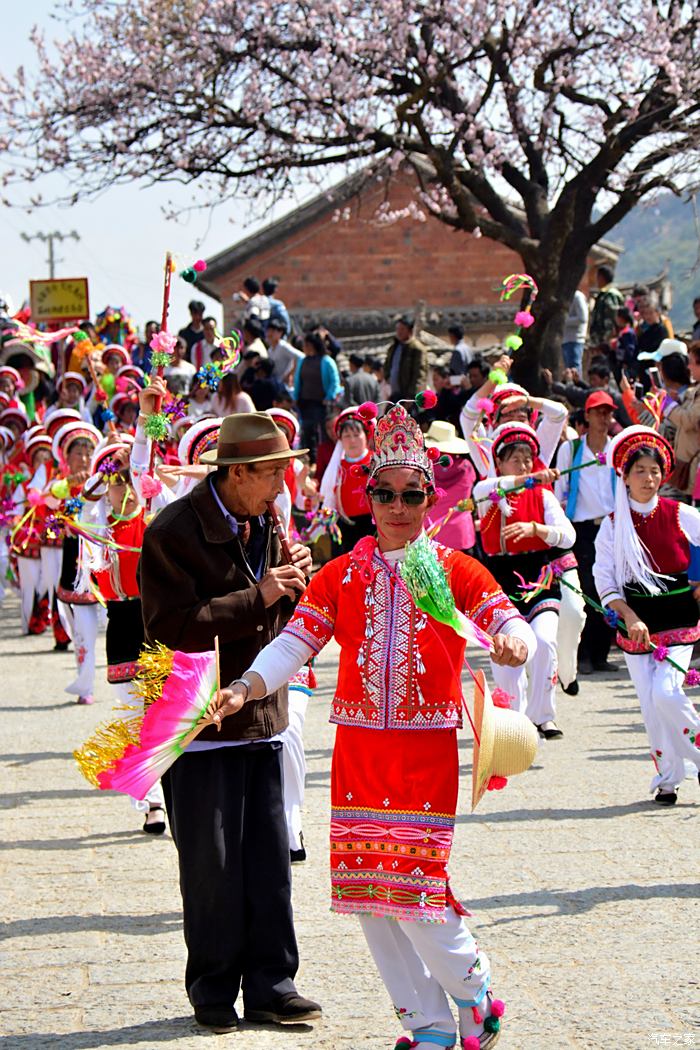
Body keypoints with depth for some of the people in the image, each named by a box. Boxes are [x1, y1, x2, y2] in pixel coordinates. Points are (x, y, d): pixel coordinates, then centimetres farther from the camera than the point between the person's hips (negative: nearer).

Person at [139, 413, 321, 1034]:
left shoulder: (266, 523, 11)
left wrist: (293, 586, -4)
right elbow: (173, 626, -21)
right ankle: (214, 992, 12)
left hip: (261, 718, 6)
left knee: (270, 860, 6)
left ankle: (271, 985, 14)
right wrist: (257, 597, -22)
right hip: (201, 723, -6)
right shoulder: (174, 533, -13)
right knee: (212, 866, 0)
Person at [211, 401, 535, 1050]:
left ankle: (474, 990, 16)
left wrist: (514, 637, -35)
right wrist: (245, 688, -16)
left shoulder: (456, 571, 3)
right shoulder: (340, 575, 8)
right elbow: (295, 641, 1)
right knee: (368, 893, 3)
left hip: (427, 751, -3)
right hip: (357, 750, 3)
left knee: (414, 884, -11)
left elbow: (505, 618, -10)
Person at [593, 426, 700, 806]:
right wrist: (629, 617, -13)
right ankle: (667, 779, 11)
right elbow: (604, 581, -2)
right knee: (650, 703, 0)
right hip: (635, 626, 2)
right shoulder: (613, 526, 2)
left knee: (665, 693, -18)